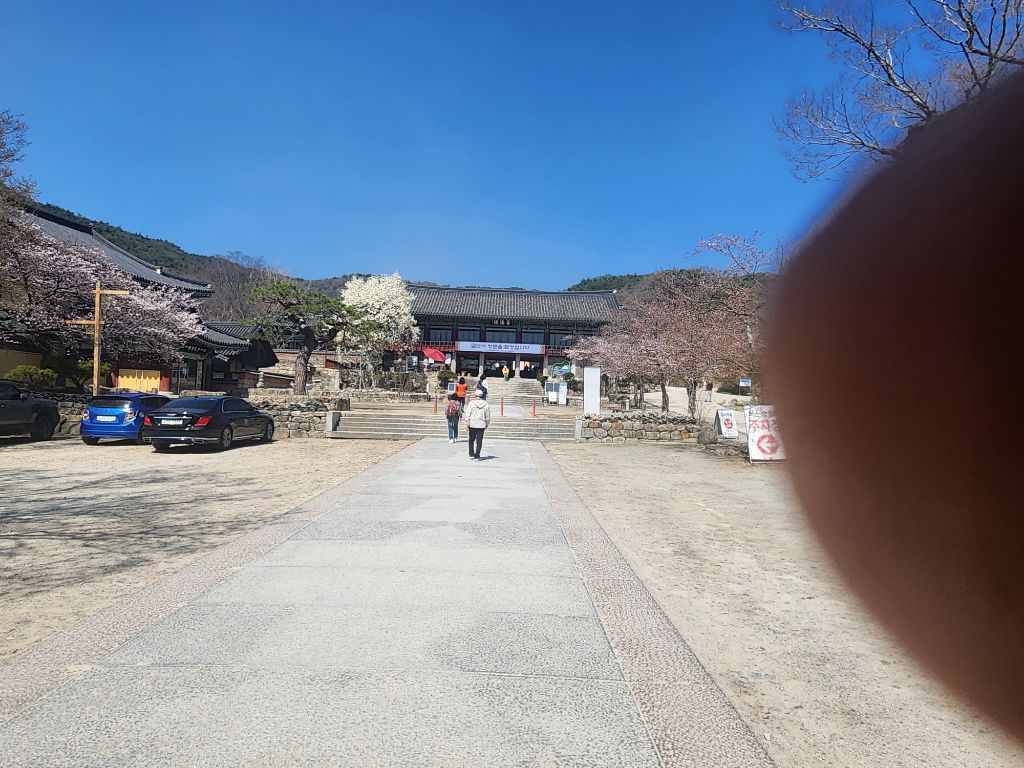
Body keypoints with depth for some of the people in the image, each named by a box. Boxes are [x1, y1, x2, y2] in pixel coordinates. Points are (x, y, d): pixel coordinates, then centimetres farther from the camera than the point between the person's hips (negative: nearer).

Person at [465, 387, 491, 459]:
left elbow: (468, 415, -8)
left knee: (471, 440, 16)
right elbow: (487, 417, 4)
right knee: (479, 441, 5)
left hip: (472, 424, 0)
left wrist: (467, 423, -1)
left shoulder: (471, 403, -6)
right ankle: (477, 456, 4)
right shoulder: (486, 405, -1)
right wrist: (486, 424, 16)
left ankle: (471, 454, 17)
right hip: (481, 425, 0)